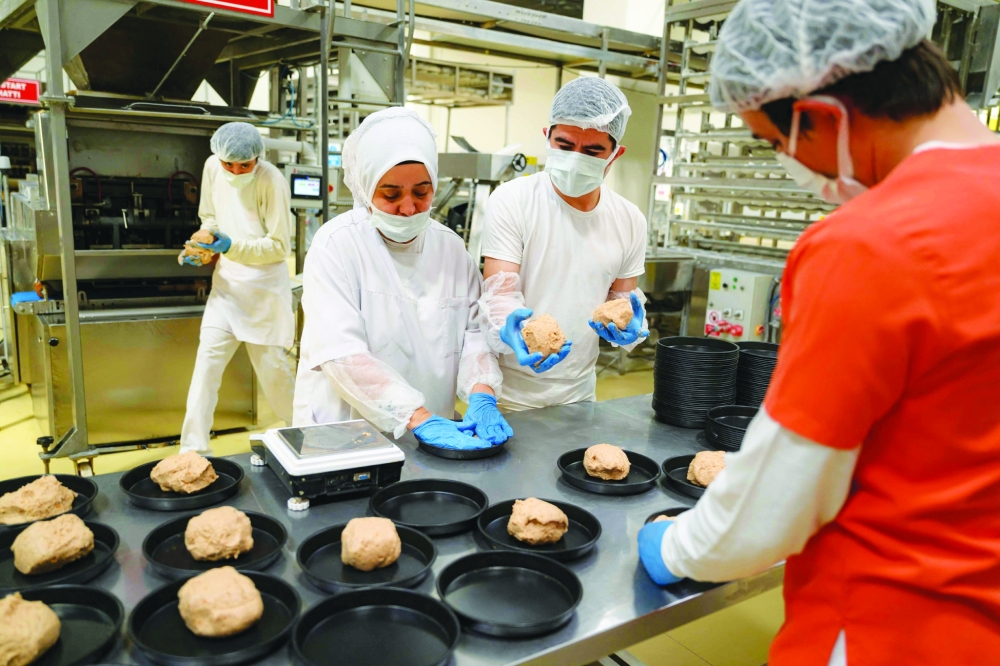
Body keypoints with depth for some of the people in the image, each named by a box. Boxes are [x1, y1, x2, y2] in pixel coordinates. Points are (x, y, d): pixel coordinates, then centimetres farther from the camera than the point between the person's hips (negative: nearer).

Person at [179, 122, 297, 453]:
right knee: (207, 360, -2)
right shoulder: (212, 167, 0)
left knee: (272, 363, 3)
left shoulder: (272, 182, -17)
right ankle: (193, 448, 5)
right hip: (226, 281, 5)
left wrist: (232, 247, -28)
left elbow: (279, 246, -16)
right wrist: (204, 245, -4)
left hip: (264, 286, -4)